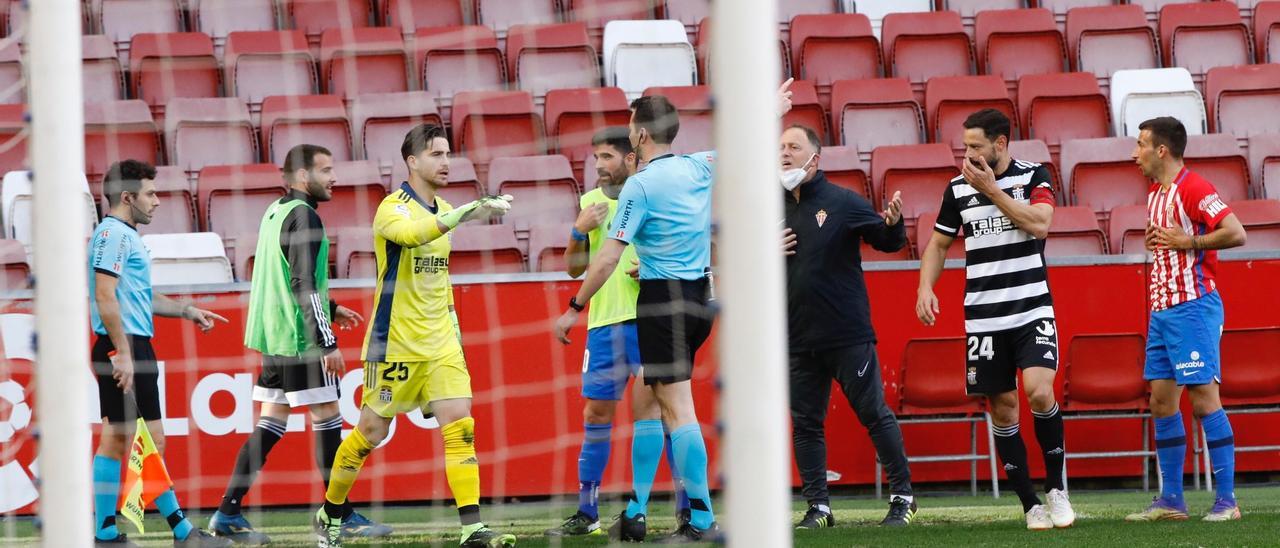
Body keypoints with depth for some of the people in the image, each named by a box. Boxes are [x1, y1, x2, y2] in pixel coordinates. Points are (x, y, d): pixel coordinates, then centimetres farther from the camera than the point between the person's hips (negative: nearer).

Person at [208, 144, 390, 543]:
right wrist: (328, 343, -20)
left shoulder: (275, 213, 16)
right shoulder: (303, 217, -14)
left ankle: (228, 513, 5)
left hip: (274, 339, 9)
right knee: (327, 419, -2)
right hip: (301, 341, -9)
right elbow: (304, 286, -20)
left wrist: (330, 309, 29)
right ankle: (343, 518, 2)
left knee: (270, 424, 9)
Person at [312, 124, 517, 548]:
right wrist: (468, 211, -45)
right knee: (372, 431, 4)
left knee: (460, 426, -8)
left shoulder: (444, 211, 12)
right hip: (395, 345, -6)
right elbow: (413, 234, -37)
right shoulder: (393, 209, -12)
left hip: (440, 345, 6)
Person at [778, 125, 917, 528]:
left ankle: (902, 496, 7)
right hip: (799, 339, 5)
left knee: (874, 414, -1)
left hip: (848, 335, -5)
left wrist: (893, 224, -25)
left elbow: (887, 241, -3)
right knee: (805, 423, 6)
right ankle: (817, 506, 12)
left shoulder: (842, 202, -4)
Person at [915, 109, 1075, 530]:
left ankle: (1057, 487, -3)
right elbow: (939, 243, 17)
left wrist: (992, 190, -14)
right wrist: (926, 287, 3)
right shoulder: (958, 188, 7)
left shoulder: (1034, 177, 0)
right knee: (1002, 409, 2)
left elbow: (1039, 224, -16)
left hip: (1032, 310, -3)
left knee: (1039, 391, -20)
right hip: (983, 317, 3)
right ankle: (1031, 505, 10)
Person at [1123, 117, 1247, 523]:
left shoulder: (1193, 189, -12)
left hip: (1193, 307, -9)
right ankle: (1170, 501, 10)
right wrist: (1154, 240, 12)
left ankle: (1227, 500, -6)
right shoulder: (1155, 193, 17)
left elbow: (1236, 233, -20)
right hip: (1161, 307, 9)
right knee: (1162, 401, 7)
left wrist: (1186, 242, -17)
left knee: (1204, 399, -9)